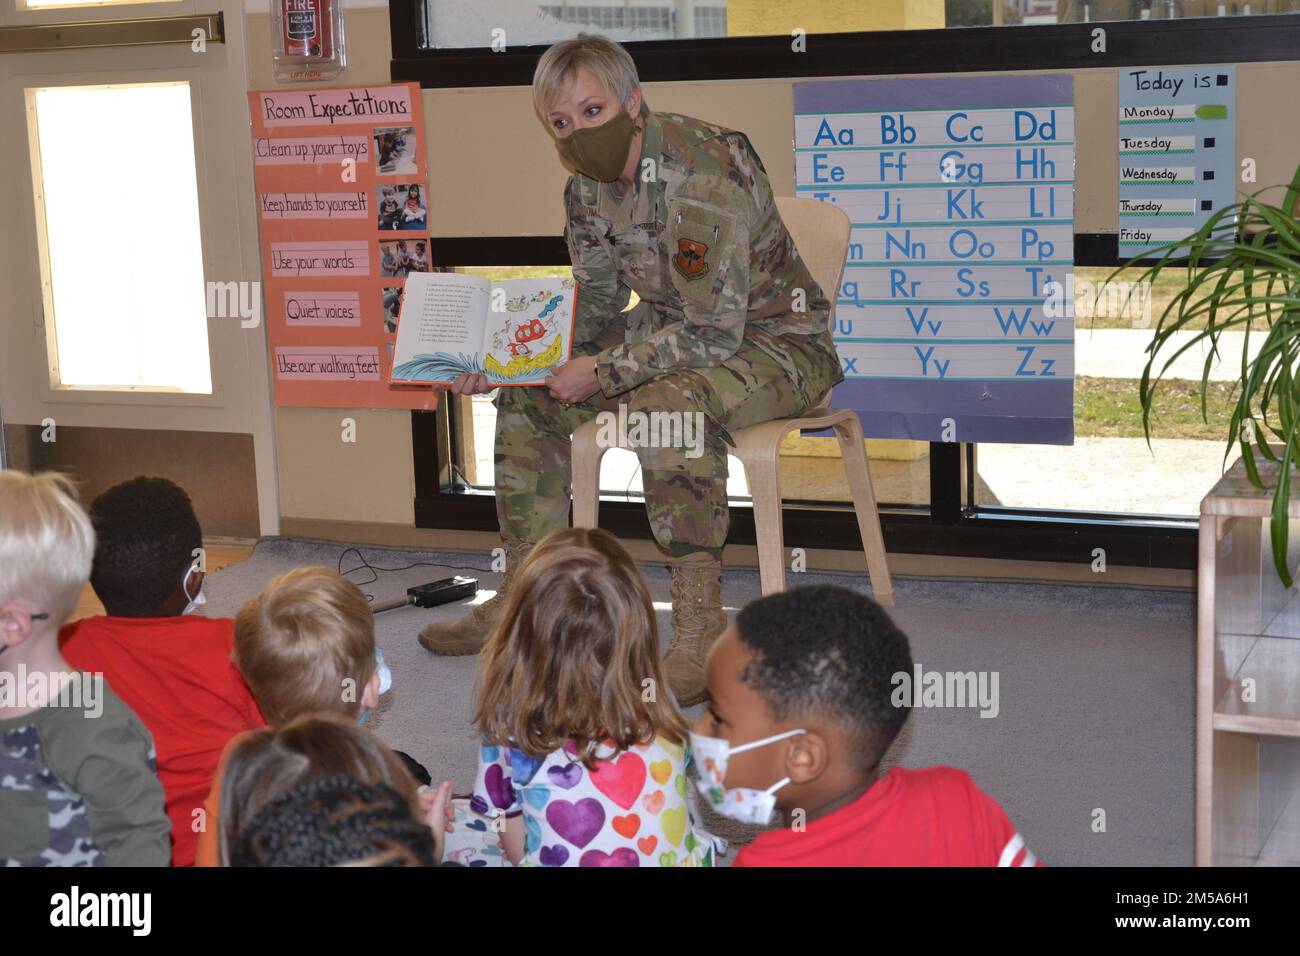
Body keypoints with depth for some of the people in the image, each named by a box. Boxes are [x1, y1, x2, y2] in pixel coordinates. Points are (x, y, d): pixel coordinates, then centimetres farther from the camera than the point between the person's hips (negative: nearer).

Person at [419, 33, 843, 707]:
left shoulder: (705, 176, -28)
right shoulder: (588, 188, -1)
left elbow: (715, 332, -29)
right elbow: (596, 305, 7)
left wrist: (604, 373, -27)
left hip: (775, 341, -9)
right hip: (671, 328, 9)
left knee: (668, 403, -38)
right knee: (525, 394, 2)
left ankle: (700, 630, -30)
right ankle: (522, 601, 9)